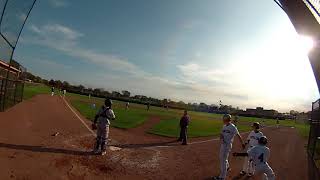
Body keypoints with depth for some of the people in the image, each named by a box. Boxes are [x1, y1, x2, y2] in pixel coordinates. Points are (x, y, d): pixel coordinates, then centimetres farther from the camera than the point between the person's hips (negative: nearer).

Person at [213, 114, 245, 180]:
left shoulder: (233, 127, -16)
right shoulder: (224, 126, 7)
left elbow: (238, 135, -10)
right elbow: (221, 134, 8)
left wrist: (242, 144, -4)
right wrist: (221, 137, -14)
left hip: (227, 145, -8)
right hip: (222, 144, 8)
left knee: (223, 160, -4)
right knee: (221, 157, 24)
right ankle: (227, 167, 50)